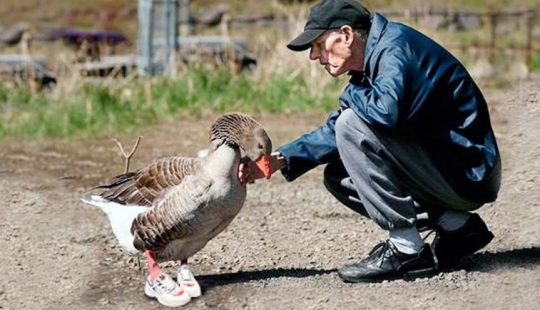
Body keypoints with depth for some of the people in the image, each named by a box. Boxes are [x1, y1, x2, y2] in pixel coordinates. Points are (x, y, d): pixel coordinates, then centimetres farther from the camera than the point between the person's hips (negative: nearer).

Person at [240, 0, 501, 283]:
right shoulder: (372, 62, 12)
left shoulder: (395, 46, -17)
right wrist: (279, 159, 5)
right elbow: (333, 132, 18)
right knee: (337, 176, 12)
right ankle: (456, 227, 6)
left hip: (469, 173, -10)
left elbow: (386, 111, -36)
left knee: (353, 124, -19)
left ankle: (407, 250, -15)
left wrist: (352, 94, -13)